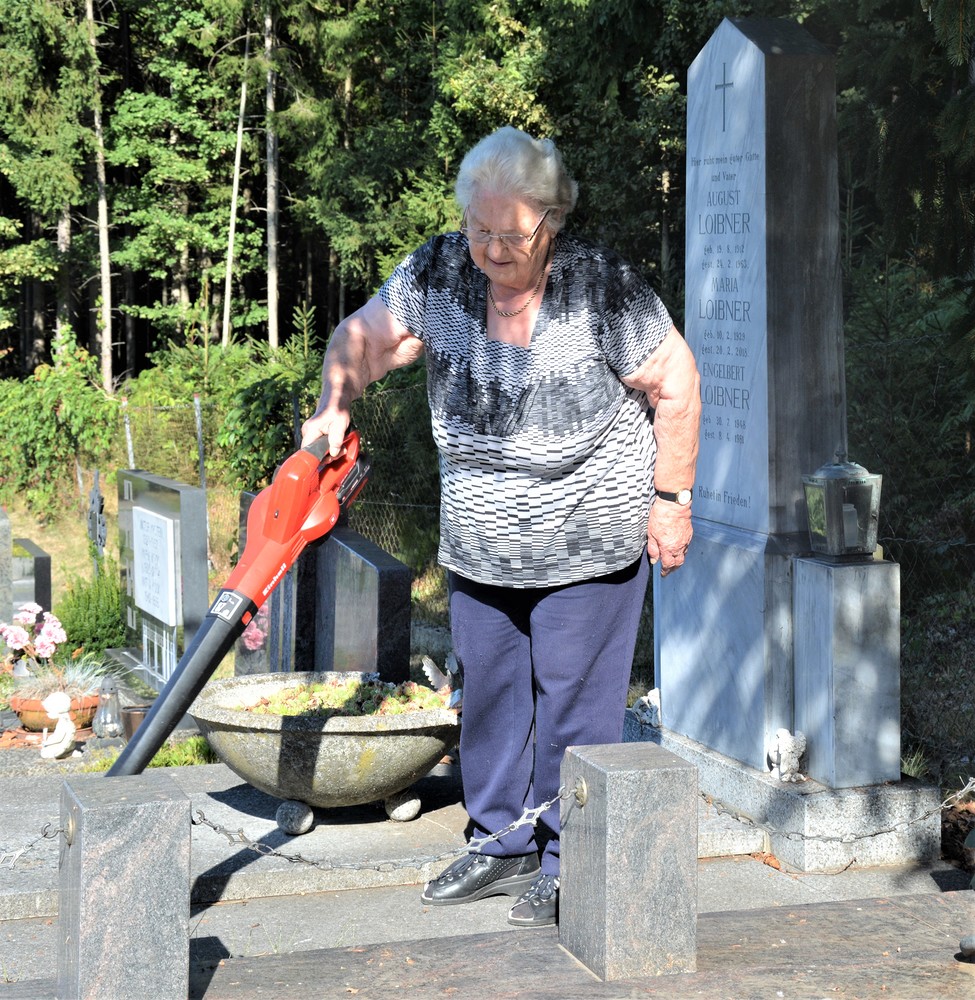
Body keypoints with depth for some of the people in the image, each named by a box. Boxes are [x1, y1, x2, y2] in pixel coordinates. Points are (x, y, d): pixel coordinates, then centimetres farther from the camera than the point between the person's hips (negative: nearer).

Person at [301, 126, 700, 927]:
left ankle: (570, 867, 13)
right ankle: (505, 847, 29)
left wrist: (671, 499, -8)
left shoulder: (604, 288, -20)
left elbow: (675, 383, -10)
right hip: (479, 546, 5)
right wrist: (333, 407, -16)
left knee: (573, 700, 0)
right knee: (489, 692, 14)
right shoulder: (439, 273, -9)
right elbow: (365, 336, 2)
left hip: (588, 544, -5)